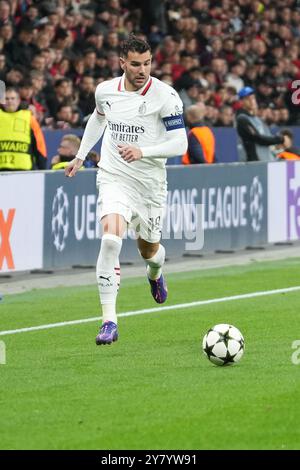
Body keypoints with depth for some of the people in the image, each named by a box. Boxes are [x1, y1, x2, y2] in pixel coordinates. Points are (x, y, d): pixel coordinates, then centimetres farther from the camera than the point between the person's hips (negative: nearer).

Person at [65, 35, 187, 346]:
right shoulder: (105, 91, 0)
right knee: (111, 237, -25)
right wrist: (81, 155, 27)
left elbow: (180, 143, -15)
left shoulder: (165, 95, -12)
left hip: (150, 183, 0)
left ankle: (155, 273, 58)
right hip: (113, 178, 0)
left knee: (148, 249, 15)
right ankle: (109, 321, -23)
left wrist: (142, 151, -29)